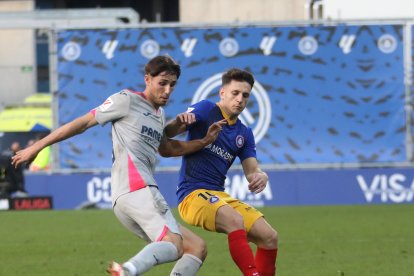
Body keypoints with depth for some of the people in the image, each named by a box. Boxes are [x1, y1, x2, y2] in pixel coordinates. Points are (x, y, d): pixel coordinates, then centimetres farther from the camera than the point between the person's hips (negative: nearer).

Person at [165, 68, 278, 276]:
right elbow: (166, 134, -13)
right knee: (235, 220, -34)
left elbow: (251, 170, 8)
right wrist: (178, 122, -37)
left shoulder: (244, 134, 16)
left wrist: (260, 176, -17)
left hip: (220, 196, 7)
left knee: (269, 237, -3)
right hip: (192, 194, -7)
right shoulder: (206, 110, -3)